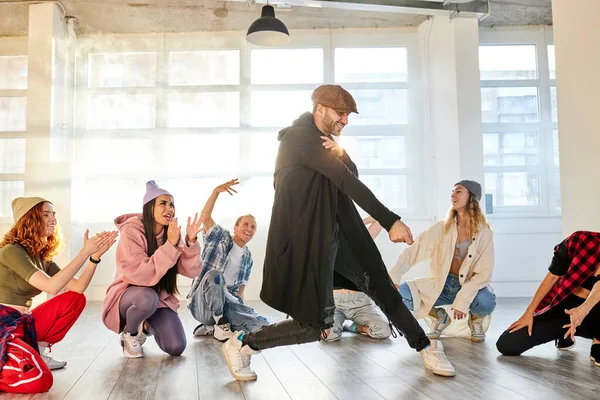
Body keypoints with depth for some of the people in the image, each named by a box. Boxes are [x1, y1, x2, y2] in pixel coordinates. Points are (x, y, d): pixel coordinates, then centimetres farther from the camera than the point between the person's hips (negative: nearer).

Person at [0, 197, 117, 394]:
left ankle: (37, 350, 2)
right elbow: (52, 287, -26)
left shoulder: (43, 258, 10)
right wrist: (85, 252, -25)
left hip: (24, 323, 9)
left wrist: (95, 255, -11)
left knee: (75, 299, 0)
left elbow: (78, 287, 1)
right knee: (40, 380, -29)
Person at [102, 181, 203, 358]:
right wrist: (170, 246, -36)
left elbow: (192, 271, -12)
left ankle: (147, 326, 19)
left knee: (176, 348, -13)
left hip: (160, 298, 4)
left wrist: (191, 242, -28)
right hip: (128, 295, -4)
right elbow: (141, 275, -31)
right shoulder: (131, 231, -20)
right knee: (147, 298, -39)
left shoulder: (171, 233, -5)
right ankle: (129, 333, -5)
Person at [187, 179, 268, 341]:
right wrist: (216, 191, -29)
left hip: (226, 304, 5)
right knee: (214, 274, -37)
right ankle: (220, 322, -19)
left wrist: (240, 309, -1)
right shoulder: (220, 237, 2)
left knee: (261, 324, -20)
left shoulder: (248, 258, 16)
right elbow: (205, 217, -17)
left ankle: (213, 328, -3)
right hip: (201, 303, -4)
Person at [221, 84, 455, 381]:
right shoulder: (301, 136, -16)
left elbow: (351, 174, 8)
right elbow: (346, 182, -23)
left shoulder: (325, 138, 15)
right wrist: (391, 221, -25)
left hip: (336, 229, 9)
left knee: (380, 285, 8)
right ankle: (240, 344, 11)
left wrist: (339, 154, -15)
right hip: (307, 237, -9)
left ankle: (426, 349, 21)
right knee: (316, 326, -5)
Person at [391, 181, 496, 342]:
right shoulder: (441, 228, -3)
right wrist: (392, 278, -21)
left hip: (470, 286, -2)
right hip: (441, 285, 2)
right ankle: (439, 316, 7)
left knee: (487, 302, -36)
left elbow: (484, 272, -13)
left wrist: (463, 299, -26)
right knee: (399, 292, -21)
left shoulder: (484, 233, -8)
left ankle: (476, 319, 4)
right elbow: (412, 252, -8)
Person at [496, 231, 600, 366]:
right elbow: (551, 278, -5)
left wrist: (583, 310, -51)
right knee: (506, 345, -8)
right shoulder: (580, 240, -12)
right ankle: (565, 335, 16)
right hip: (561, 306, 2)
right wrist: (529, 313, -5)